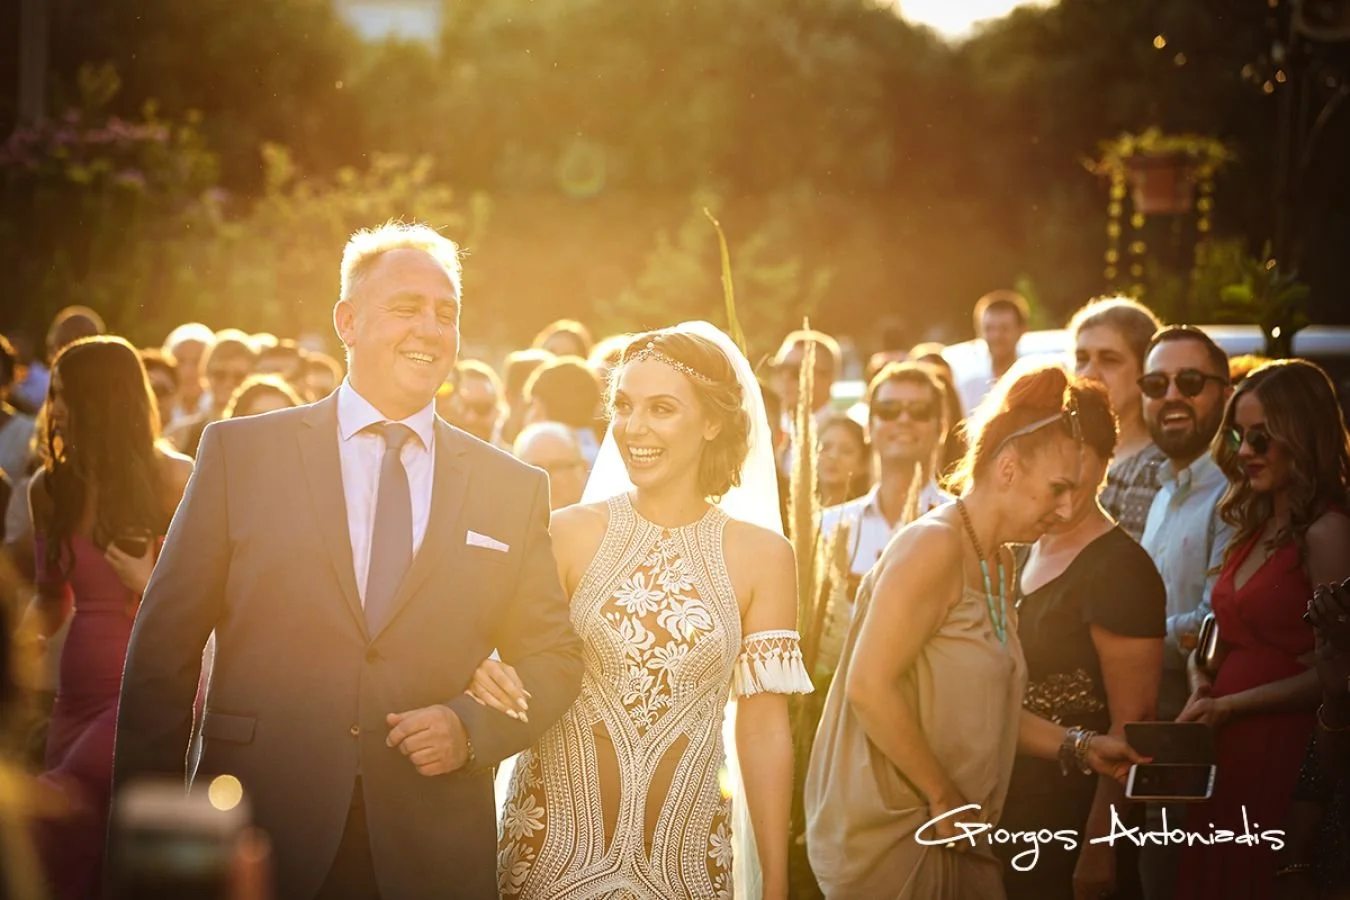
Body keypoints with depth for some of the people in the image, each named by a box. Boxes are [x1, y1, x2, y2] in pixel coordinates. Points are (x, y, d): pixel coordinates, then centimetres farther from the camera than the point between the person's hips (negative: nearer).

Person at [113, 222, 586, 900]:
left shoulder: (514, 489, 8)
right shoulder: (239, 451, 2)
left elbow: (551, 658, 12)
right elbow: (165, 648, 1)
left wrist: (471, 727, -8)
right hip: (256, 842, -1)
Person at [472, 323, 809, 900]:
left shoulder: (761, 555, -3)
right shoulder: (569, 534, -4)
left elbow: (764, 730, -1)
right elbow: (520, 681, 1)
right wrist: (485, 677, -22)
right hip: (553, 842, 0)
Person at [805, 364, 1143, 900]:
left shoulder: (999, 563, 13)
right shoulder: (934, 546, -16)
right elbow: (869, 686, -23)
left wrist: (1079, 749, 7)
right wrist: (944, 797, -17)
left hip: (952, 833, 9)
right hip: (890, 836, -9)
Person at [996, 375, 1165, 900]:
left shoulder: (1120, 569, -15)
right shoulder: (1020, 556, 10)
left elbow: (1132, 724, -19)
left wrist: (1100, 847, -23)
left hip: (1073, 825, -8)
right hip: (1011, 822, 8)